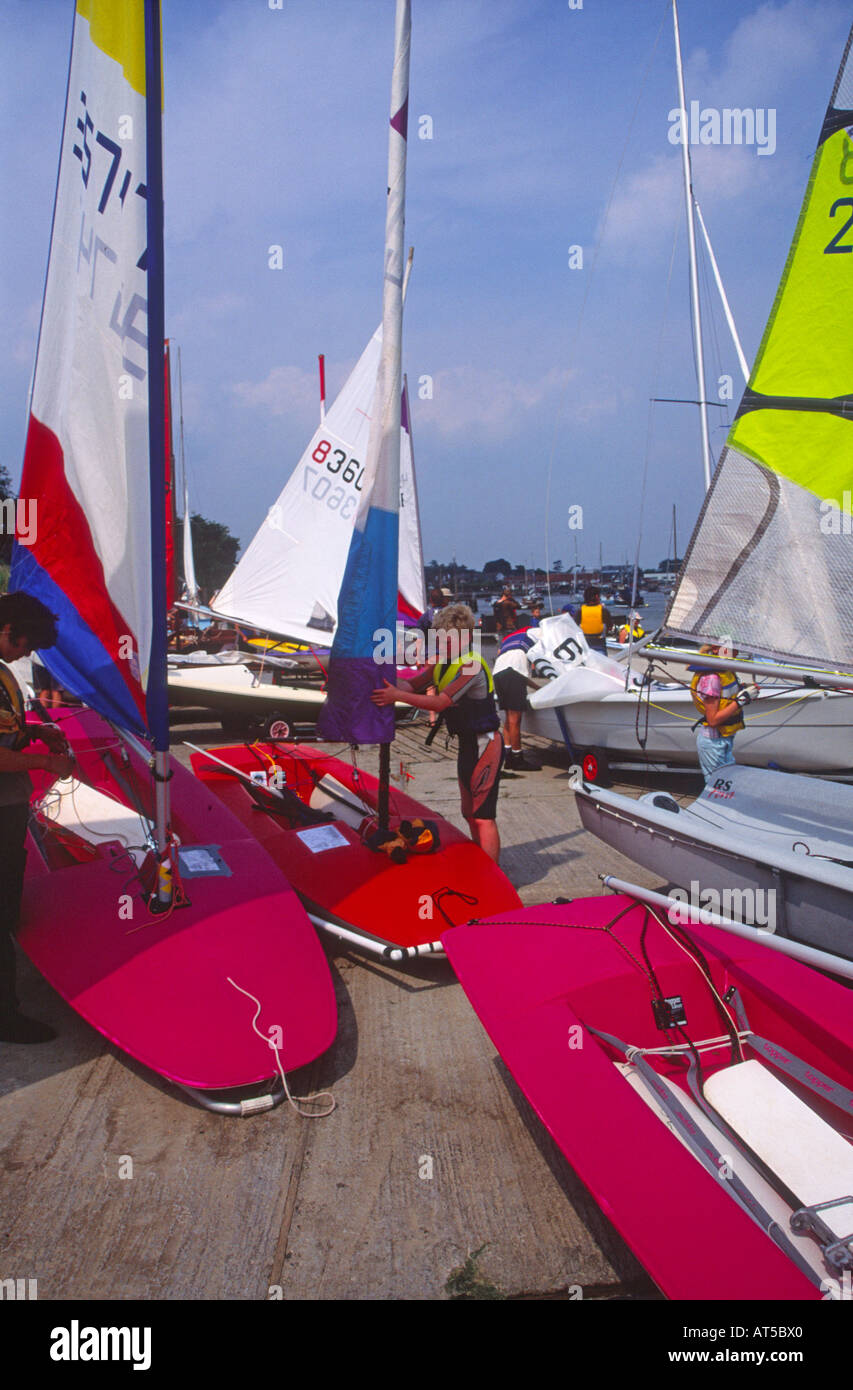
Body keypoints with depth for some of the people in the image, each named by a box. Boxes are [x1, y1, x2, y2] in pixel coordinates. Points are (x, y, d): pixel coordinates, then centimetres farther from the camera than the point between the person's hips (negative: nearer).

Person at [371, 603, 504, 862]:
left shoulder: (472, 665, -21)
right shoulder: (443, 663, 9)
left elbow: (440, 703, -27)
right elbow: (413, 684, 12)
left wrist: (398, 696, -27)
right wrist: (393, 689, -10)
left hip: (485, 745, -10)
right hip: (468, 744, 10)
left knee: (483, 817, -11)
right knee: (470, 813, 18)